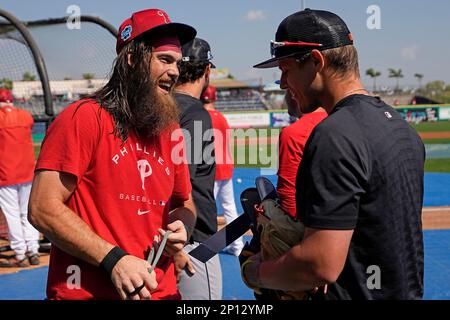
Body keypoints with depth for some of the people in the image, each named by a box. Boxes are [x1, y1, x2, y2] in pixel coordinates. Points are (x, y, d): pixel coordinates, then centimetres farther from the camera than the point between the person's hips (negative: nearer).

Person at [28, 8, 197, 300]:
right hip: (87, 291, -5)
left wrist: (180, 227, -4)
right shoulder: (84, 117, -11)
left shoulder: (170, 131, 6)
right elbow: (43, 209, -16)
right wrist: (113, 259, -21)